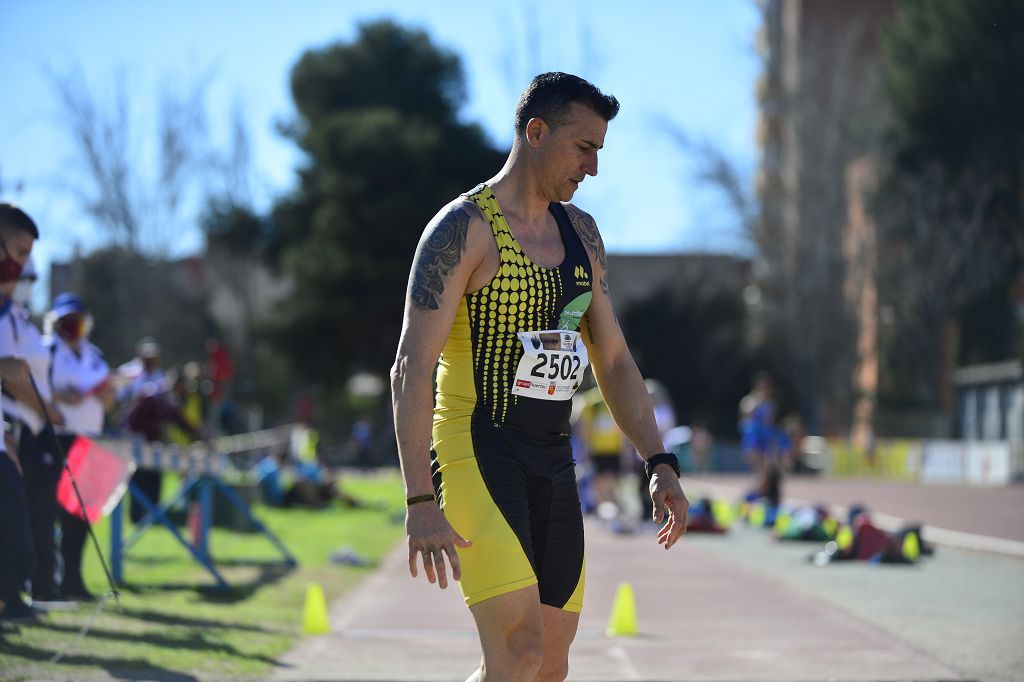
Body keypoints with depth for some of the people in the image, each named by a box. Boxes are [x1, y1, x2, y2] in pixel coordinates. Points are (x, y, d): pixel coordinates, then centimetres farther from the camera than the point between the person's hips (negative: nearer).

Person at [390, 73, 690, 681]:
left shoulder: (581, 233, 13)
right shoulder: (463, 229, -10)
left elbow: (613, 360, 19)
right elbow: (412, 368, -16)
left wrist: (661, 464, 7)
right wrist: (420, 503, -24)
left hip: (553, 462, 8)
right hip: (475, 454, -8)